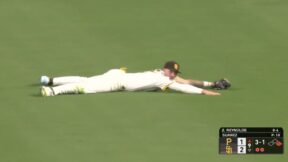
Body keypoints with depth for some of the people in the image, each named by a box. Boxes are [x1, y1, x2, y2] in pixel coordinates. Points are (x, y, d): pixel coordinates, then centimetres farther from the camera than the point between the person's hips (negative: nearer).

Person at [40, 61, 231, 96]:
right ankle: (52, 90, -32)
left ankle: (50, 80, 21)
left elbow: (185, 81, 11)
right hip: (117, 81, -9)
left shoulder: (162, 74, 8)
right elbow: (181, 87, -27)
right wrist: (204, 92, -29)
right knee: (87, 87, -20)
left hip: (118, 75, 9)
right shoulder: (161, 79, -17)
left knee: (86, 81, 17)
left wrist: (211, 83, 8)